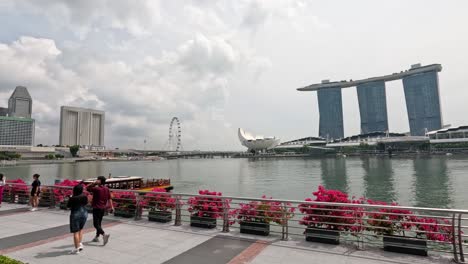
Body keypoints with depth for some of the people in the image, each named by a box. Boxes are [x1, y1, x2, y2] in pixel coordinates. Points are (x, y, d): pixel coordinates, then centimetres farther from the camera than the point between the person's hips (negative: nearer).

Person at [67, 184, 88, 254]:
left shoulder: (72, 198, -17)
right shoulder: (85, 197, -4)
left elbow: (68, 206, -1)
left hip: (75, 214, -5)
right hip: (84, 213, 5)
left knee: (75, 231, 4)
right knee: (80, 229, 24)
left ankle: (77, 249, 8)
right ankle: (80, 244, 19)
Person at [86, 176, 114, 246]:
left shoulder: (96, 189, -17)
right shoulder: (107, 189, 2)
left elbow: (87, 188, -6)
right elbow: (109, 198, 1)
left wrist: (94, 183, -13)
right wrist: (111, 206, 2)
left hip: (96, 208, -7)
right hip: (103, 208, 7)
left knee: (96, 224, -3)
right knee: (99, 222, 19)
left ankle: (104, 234, -19)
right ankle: (97, 237, 28)